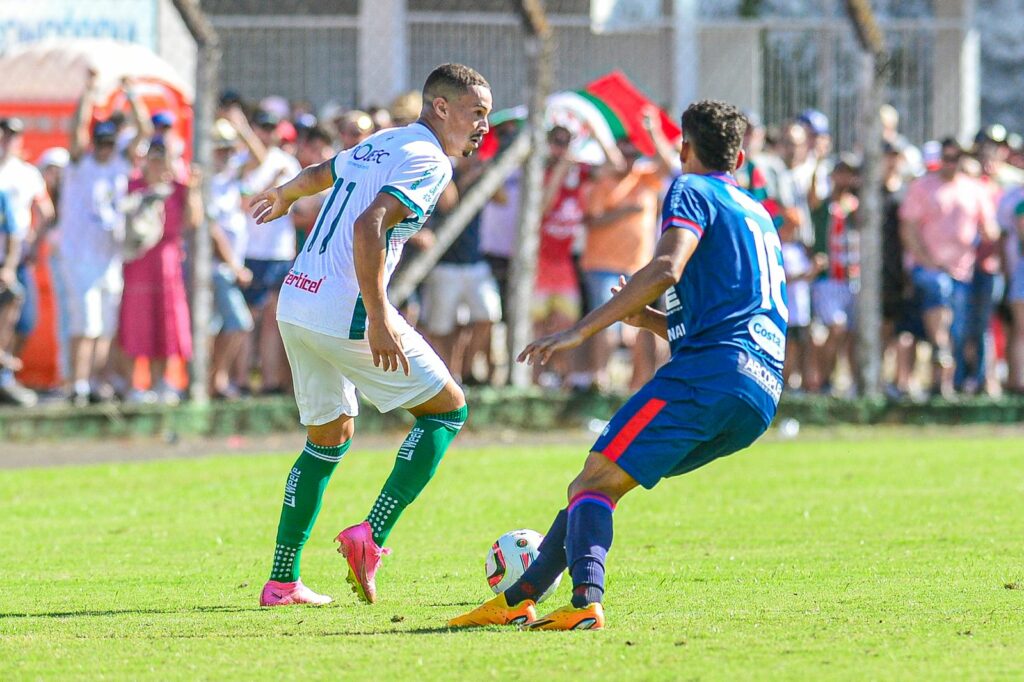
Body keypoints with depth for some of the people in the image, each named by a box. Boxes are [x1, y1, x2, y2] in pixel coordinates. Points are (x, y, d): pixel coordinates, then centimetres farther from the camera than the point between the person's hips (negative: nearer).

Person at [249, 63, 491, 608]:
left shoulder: (380, 144, 18)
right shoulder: (429, 162, -9)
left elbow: (318, 173, 38)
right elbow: (368, 226, -23)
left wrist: (282, 196, 60)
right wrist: (378, 320, -27)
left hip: (295, 306, 9)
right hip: (345, 315, -9)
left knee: (329, 438, 21)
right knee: (448, 408, 3)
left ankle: (282, 580, 18)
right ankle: (371, 536, -8)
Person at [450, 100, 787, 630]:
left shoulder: (692, 191, 4)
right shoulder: (757, 214, 31)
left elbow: (665, 269, -15)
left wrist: (582, 331, -16)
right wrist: (645, 319, 27)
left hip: (711, 369, -9)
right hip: (763, 392, 9)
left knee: (593, 483, -13)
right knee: (601, 481, 16)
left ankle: (586, 600, -35)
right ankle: (521, 596, 15)